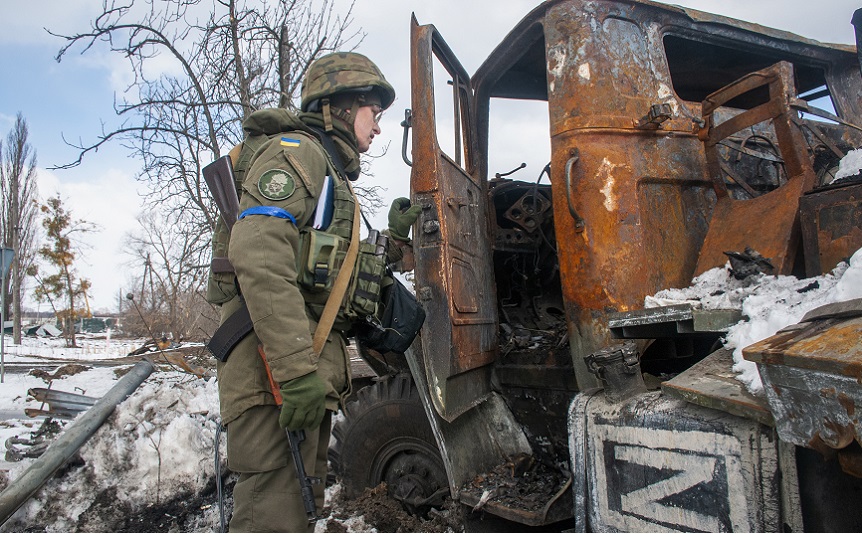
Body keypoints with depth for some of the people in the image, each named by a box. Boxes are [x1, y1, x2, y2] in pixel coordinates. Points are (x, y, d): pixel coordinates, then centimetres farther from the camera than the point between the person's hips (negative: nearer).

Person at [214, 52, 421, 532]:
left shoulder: (329, 171, 28)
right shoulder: (296, 150, -4)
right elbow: (258, 255, -22)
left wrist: (394, 238, 15)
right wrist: (296, 368, -28)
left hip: (307, 376, 10)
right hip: (277, 375, -10)